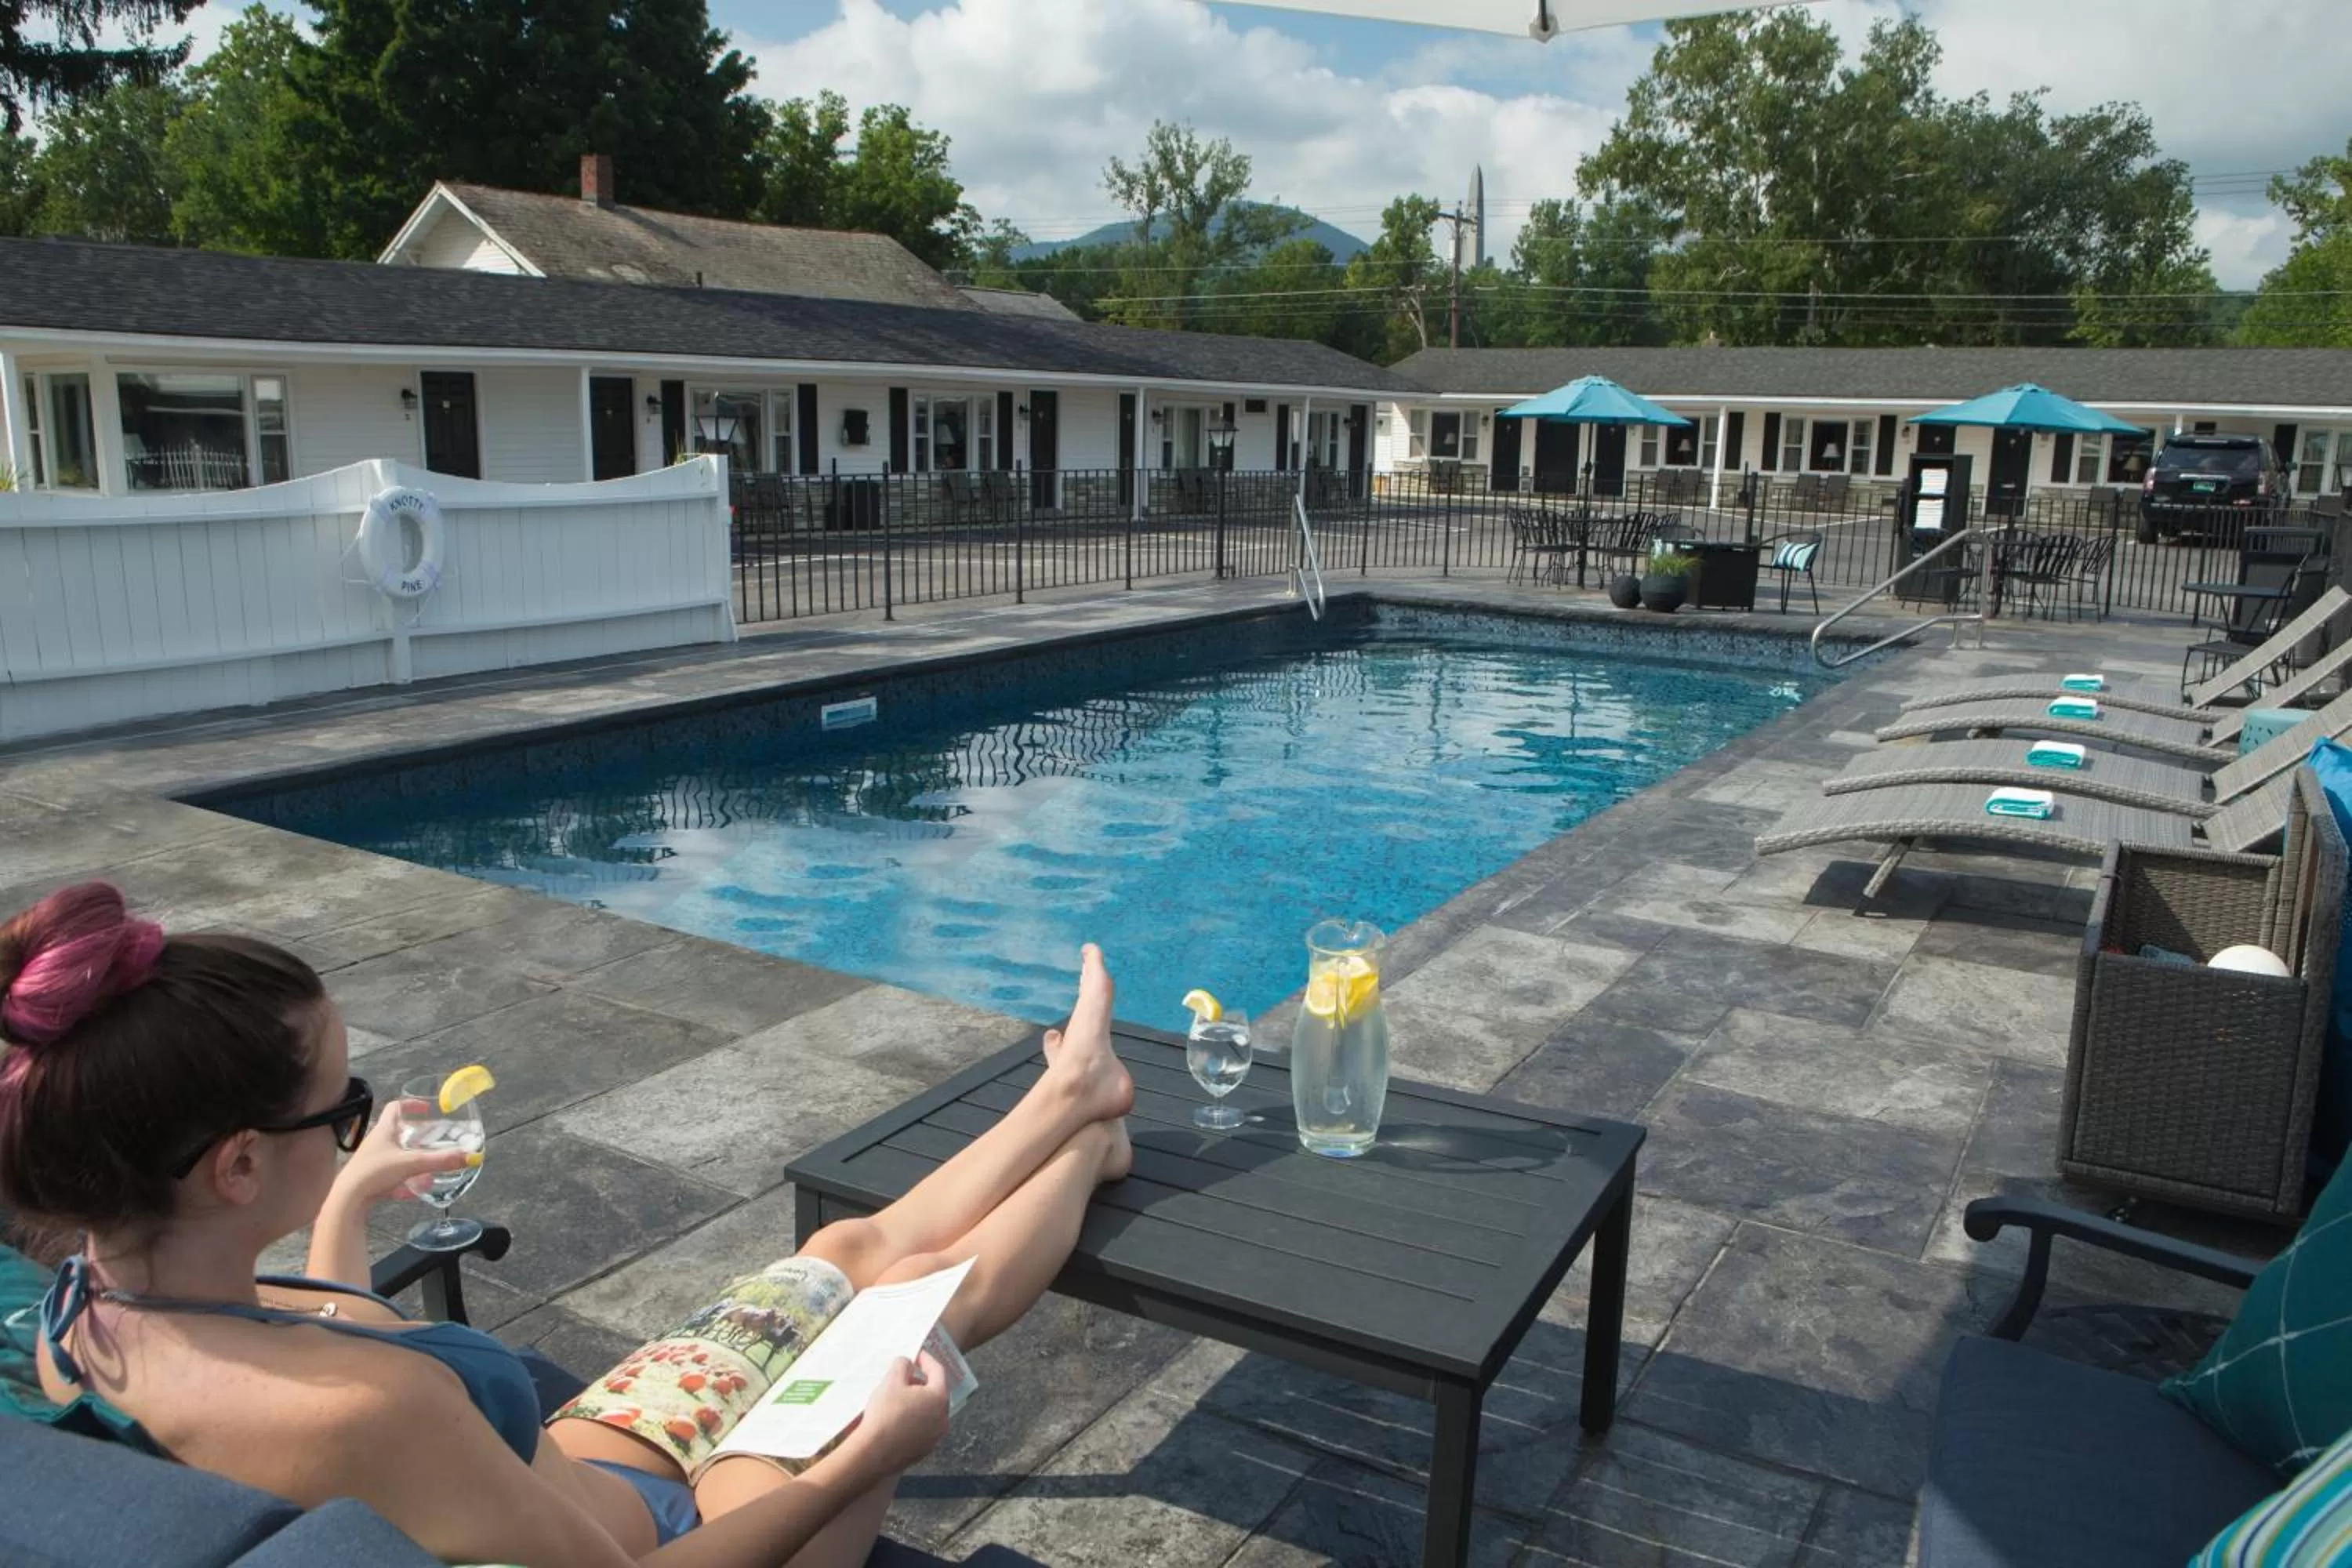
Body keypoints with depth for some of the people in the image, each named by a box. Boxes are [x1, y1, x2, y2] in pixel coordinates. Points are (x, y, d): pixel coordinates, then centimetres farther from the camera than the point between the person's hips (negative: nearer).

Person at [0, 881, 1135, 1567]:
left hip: (566, 1466, 7)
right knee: (929, 1285, 10)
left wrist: (350, 1198, 23)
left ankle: (1065, 1100, 40)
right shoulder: (357, 1410, -44)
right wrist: (865, 1459, -19)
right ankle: (1083, 1127, 39)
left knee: (853, 1249, 16)